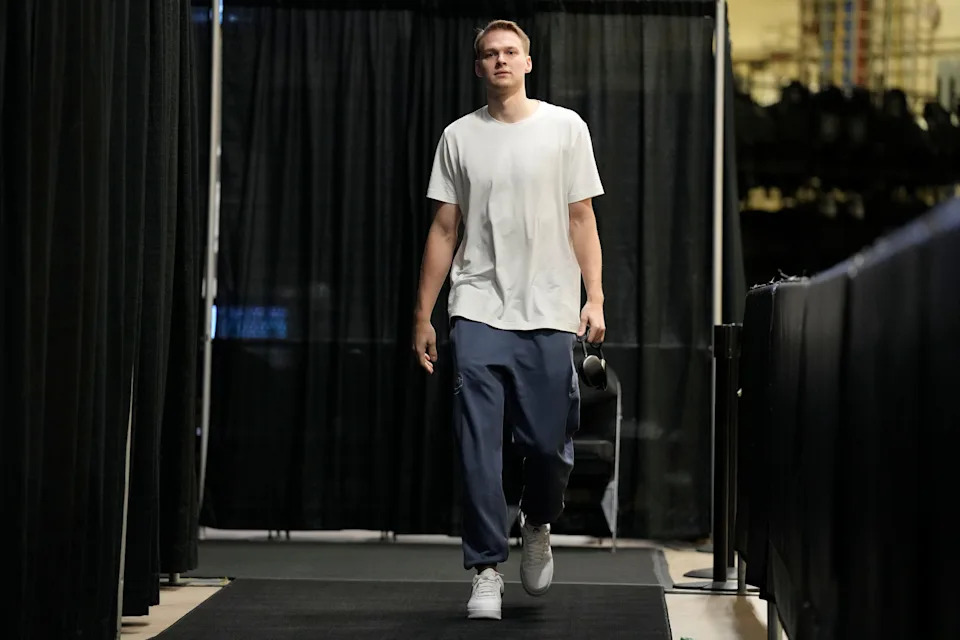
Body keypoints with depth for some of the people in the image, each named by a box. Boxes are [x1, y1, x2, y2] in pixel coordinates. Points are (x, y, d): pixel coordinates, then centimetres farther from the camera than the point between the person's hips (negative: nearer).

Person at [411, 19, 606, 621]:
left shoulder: (566, 127, 6)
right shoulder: (459, 137, 9)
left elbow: (581, 219, 6)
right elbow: (444, 230, 11)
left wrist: (595, 299, -4)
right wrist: (423, 315, 8)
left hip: (549, 314, 0)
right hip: (478, 313, 1)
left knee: (549, 442, 2)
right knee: (480, 447, -6)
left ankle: (537, 526, 32)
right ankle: (487, 572, 0)